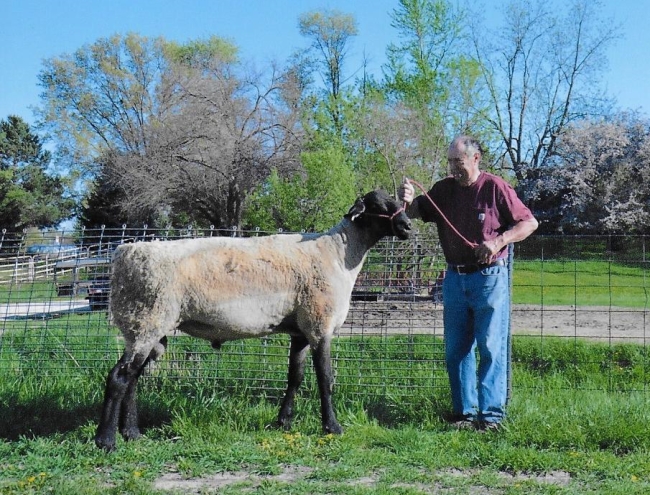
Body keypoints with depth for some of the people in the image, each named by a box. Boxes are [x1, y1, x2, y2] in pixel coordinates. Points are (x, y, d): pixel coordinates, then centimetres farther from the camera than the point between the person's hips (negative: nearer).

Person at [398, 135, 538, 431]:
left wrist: (499, 241, -17)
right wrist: (408, 201, -13)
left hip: (489, 278, -5)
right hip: (455, 278, 5)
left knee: (491, 348, -3)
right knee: (456, 349, 7)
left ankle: (491, 415, 1)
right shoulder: (444, 190, 8)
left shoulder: (495, 188, -5)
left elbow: (530, 222, -3)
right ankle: (464, 412, 15)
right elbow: (418, 213, 10)